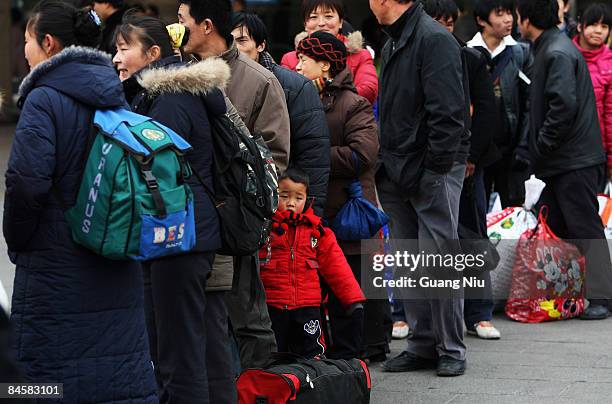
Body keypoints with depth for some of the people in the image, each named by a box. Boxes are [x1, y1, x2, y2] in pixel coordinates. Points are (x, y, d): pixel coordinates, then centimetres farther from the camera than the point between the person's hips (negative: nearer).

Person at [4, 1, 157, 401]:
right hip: (118, 270, 7)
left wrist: (16, 240, -6)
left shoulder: (44, 99, -12)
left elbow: (27, 181, -21)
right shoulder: (115, 98, 10)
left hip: (56, 267, -7)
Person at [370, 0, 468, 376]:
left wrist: (436, 167, -20)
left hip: (432, 173, -9)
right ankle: (423, 344, 16)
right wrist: (387, 165, 12)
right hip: (397, 174, 9)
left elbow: (447, 112, -18)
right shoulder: (393, 42, 17)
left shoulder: (434, 38, -12)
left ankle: (451, 348, 3)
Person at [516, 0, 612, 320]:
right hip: (563, 161, 10)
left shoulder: (558, 53, -15)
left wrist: (542, 144, -17)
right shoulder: (550, 48, 16)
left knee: (584, 227, -6)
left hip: (574, 161, -10)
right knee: (556, 223, 12)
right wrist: (540, 148, 17)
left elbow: (564, 105, -26)